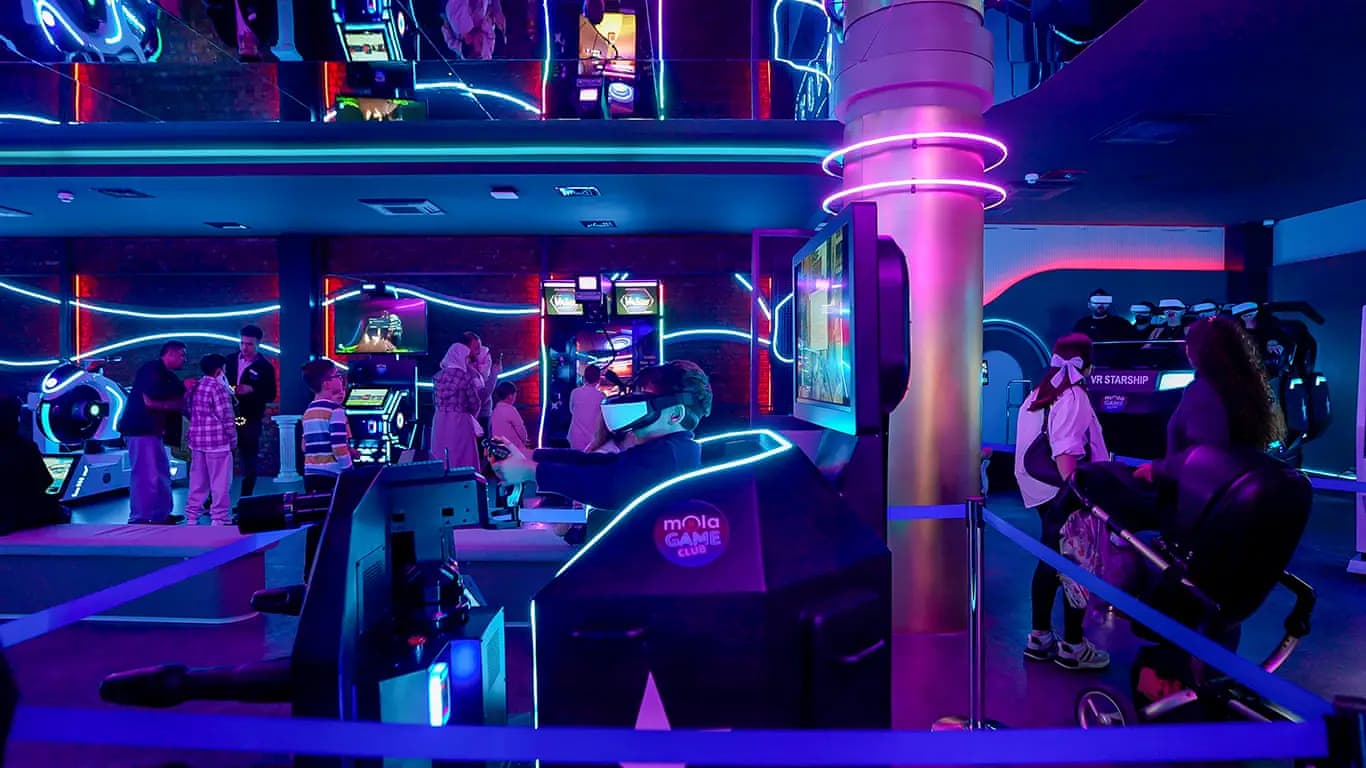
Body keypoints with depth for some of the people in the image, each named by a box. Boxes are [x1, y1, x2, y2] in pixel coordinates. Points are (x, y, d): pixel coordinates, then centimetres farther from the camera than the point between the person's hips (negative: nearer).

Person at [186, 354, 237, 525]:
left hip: (196, 441, 7)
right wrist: (233, 439, -3)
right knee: (220, 482, 0)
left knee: (198, 481, 15)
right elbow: (227, 417, -12)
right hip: (217, 441, -7)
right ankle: (219, 519, 2)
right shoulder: (219, 388, -11)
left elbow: (190, 413, 16)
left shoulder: (196, 387, 10)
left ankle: (192, 516, 20)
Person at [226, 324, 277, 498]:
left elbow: (270, 396, -5)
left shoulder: (265, 367, -2)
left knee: (249, 462, 2)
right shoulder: (230, 360, 9)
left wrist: (252, 390, -21)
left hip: (250, 420, -3)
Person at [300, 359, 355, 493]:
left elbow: (306, 447, 17)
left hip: (311, 476, 8)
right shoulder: (335, 410, -11)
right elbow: (339, 446, -18)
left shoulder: (308, 411, 14)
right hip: (331, 476, -8)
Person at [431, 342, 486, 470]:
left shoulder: (437, 376, 5)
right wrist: (469, 414, 16)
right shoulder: (466, 377, -10)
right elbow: (475, 404, -3)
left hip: (440, 422, 5)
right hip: (460, 423, -5)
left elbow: (435, 401, 13)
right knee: (463, 459, 3)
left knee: (440, 459, 12)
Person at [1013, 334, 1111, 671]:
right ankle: (1072, 646, 13)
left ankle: (1040, 637, 26)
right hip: (1064, 494, -9)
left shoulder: (1036, 395, 10)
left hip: (1042, 492, 9)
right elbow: (1065, 452, -25)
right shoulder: (1073, 397, -15)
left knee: (1052, 561, 17)